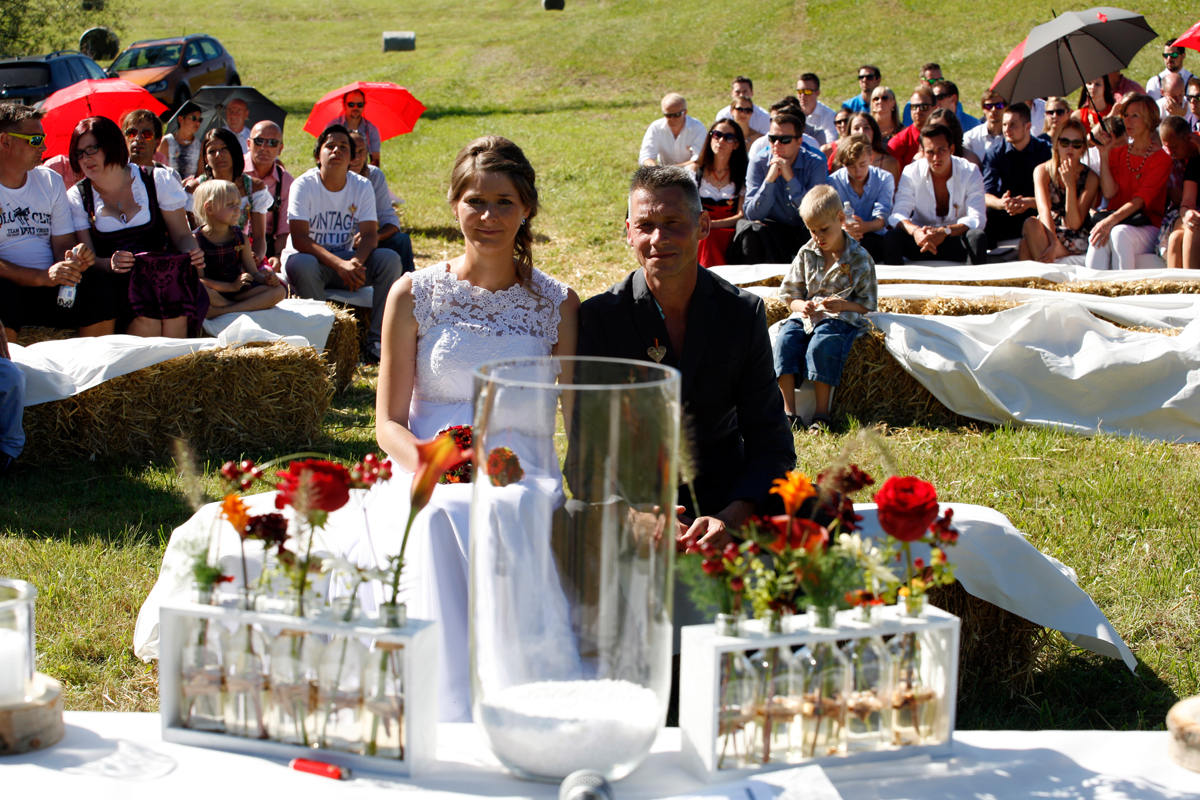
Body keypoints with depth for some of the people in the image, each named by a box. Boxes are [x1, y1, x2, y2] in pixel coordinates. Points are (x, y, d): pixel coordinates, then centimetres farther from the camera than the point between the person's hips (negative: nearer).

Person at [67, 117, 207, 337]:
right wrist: (110, 263, -21)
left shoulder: (157, 181, 9)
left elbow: (181, 235, 10)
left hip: (164, 272, 1)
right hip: (111, 281, -1)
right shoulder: (77, 198, 9)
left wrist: (192, 252, -13)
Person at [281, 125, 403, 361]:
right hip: (309, 257, -3)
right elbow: (299, 239, -22)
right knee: (302, 264, -38)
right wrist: (340, 264, -35)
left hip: (346, 260, 4)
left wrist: (356, 262, -33)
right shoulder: (304, 185, -12)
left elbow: (369, 234, -9)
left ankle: (376, 341, -19)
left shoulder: (362, 186, -1)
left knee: (390, 259, -21)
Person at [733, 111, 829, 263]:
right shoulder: (758, 162, -7)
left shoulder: (815, 164, -9)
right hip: (770, 231, 0)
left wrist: (790, 178, -25)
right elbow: (752, 215, -14)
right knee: (749, 229, -29)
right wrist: (769, 179, -26)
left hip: (802, 230, 0)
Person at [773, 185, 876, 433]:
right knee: (784, 340, -25)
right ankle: (789, 411, -25)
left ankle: (822, 412, -24)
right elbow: (789, 295, 13)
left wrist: (841, 305, -19)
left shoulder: (859, 257, -1)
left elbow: (868, 303, 0)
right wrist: (801, 306, -10)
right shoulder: (806, 254, 10)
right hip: (807, 316, 4)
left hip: (843, 317, -4)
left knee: (822, 345, -34)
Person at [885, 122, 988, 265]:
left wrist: (944, 231, -38)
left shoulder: (970, 172, -10)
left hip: (957, 238, -1)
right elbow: (897, 215, -14)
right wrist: (915, 231, -38)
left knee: (977, 237, -33)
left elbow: (978, 219, -19)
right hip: (922, 237, 1)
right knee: (892, 237, -28)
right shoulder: (911, 172, -7)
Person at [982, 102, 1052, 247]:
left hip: (1034, 213, -1)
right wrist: (1001, 203, -32)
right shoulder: (995, 152, 2)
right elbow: (986, 195, -8)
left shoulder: (1045, 150, -1)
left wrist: (1030, 202, -32)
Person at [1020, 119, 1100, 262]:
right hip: (1044, 234, 2)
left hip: (1074, 243, -2)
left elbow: (1074, 224, -9)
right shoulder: (1042, 170, 2)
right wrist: (1054, 242, -33)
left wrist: (1070, 184, -17)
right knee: (1031, 223, -35)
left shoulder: (1090, 178, -1)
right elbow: (1044, 209, -16)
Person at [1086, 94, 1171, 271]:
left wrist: (1112, 220, -28)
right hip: (1118, 221, 3)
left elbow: (1141, 199, -13)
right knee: (1098, 238, -33)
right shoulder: (1117, 152, 14)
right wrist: (1104, 154, -5)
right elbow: (1109, 193, 0)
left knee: (1120, 233, -37)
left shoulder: (1161, 158, 0)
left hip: (1146, 227, -3)